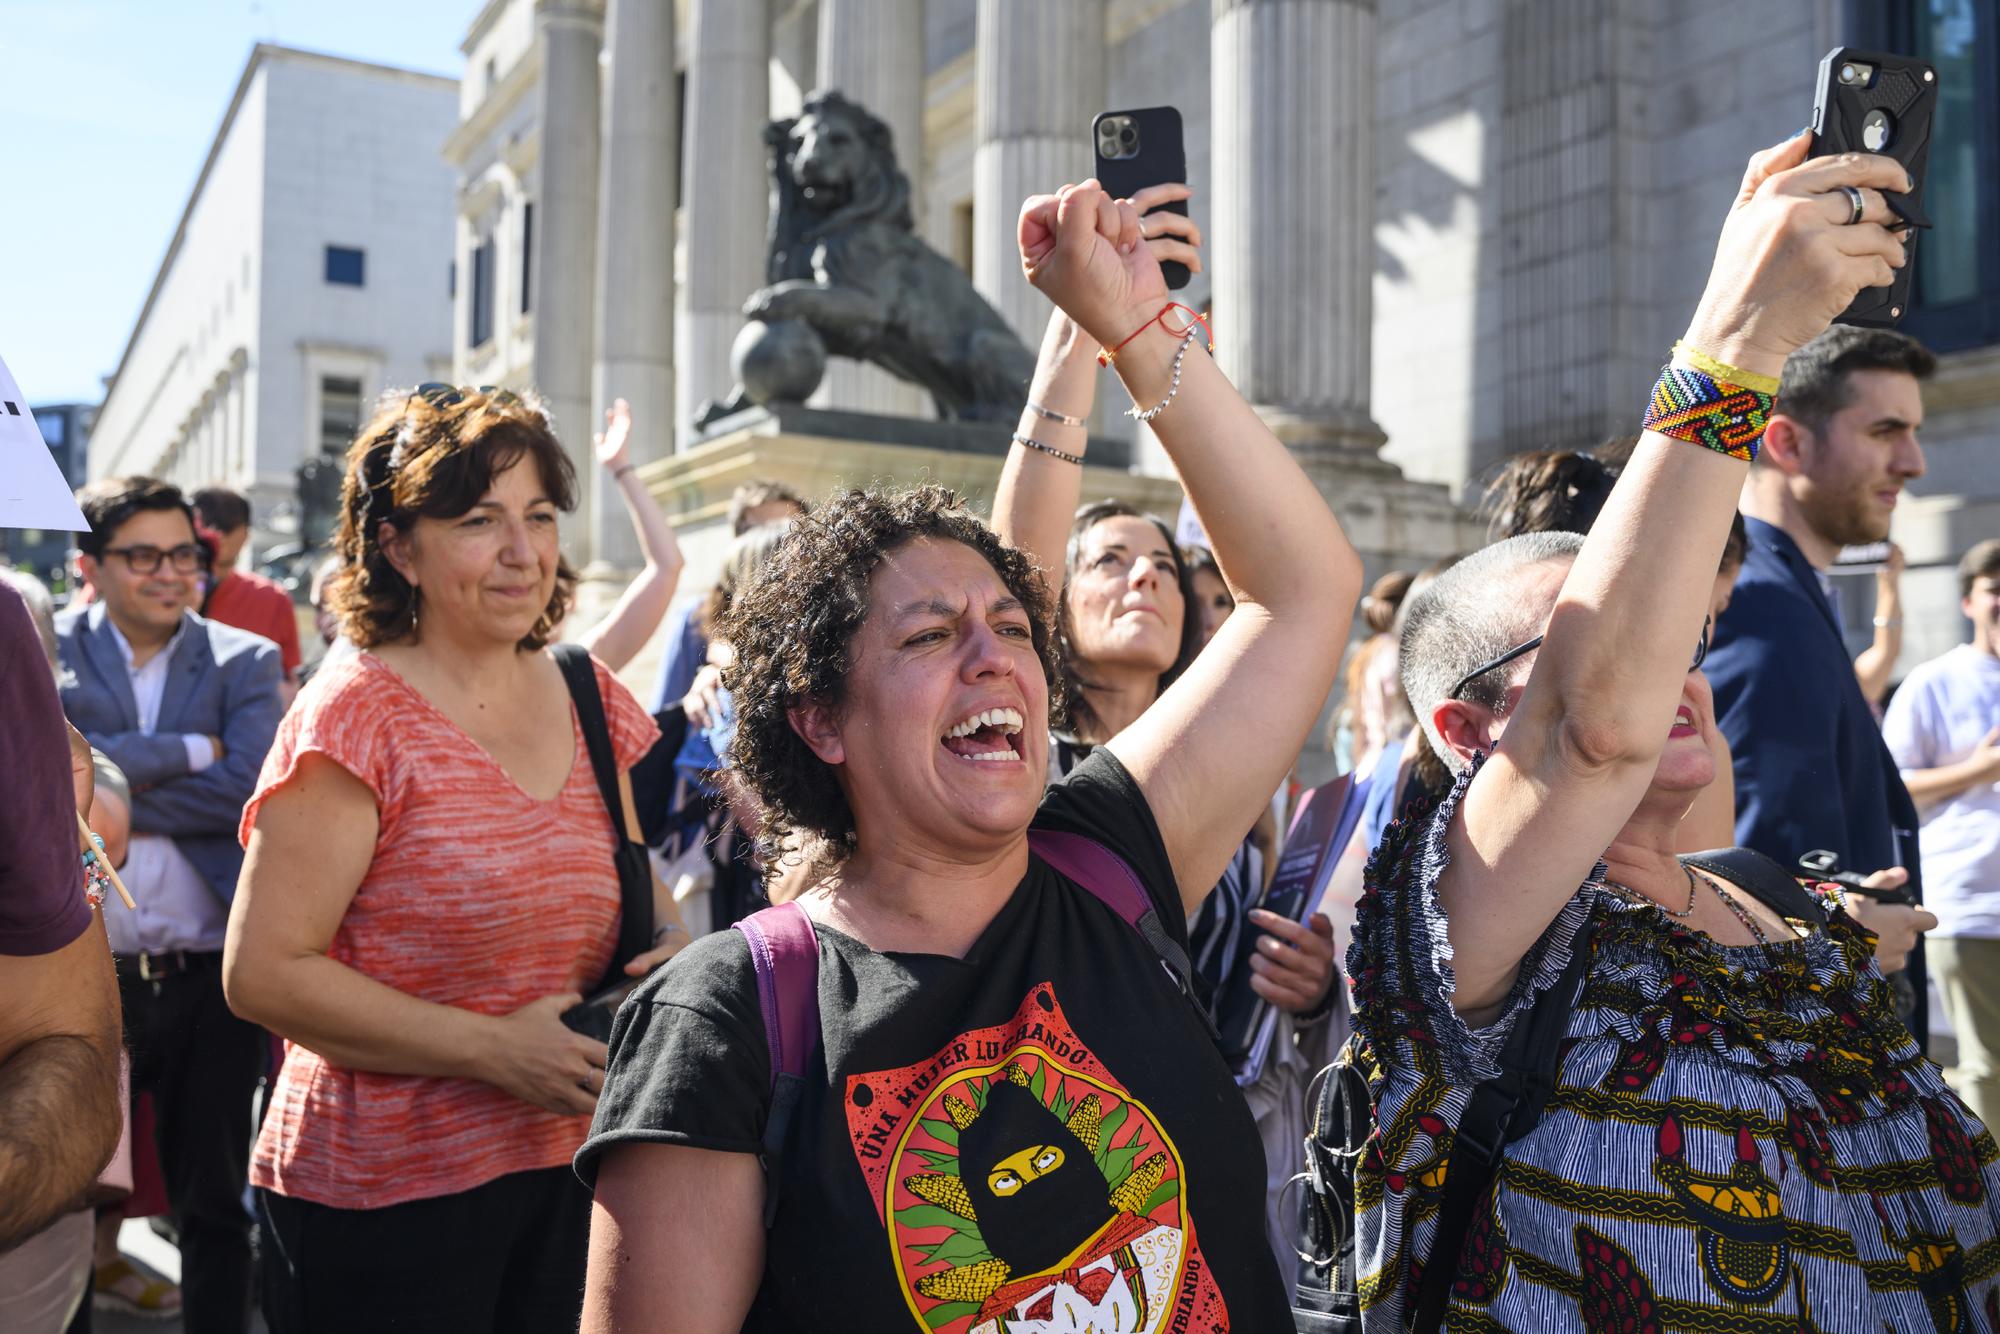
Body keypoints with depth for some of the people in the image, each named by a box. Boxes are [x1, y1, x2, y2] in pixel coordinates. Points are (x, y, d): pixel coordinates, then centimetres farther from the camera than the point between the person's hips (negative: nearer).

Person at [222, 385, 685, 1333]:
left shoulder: (591, 702, 5)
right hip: (380, 1199, -5)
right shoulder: (356, 715, -12)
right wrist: (494, 1049, -20)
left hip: (565, 1174, 5)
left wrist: (675, 957, -4)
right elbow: (263, 973, -15)